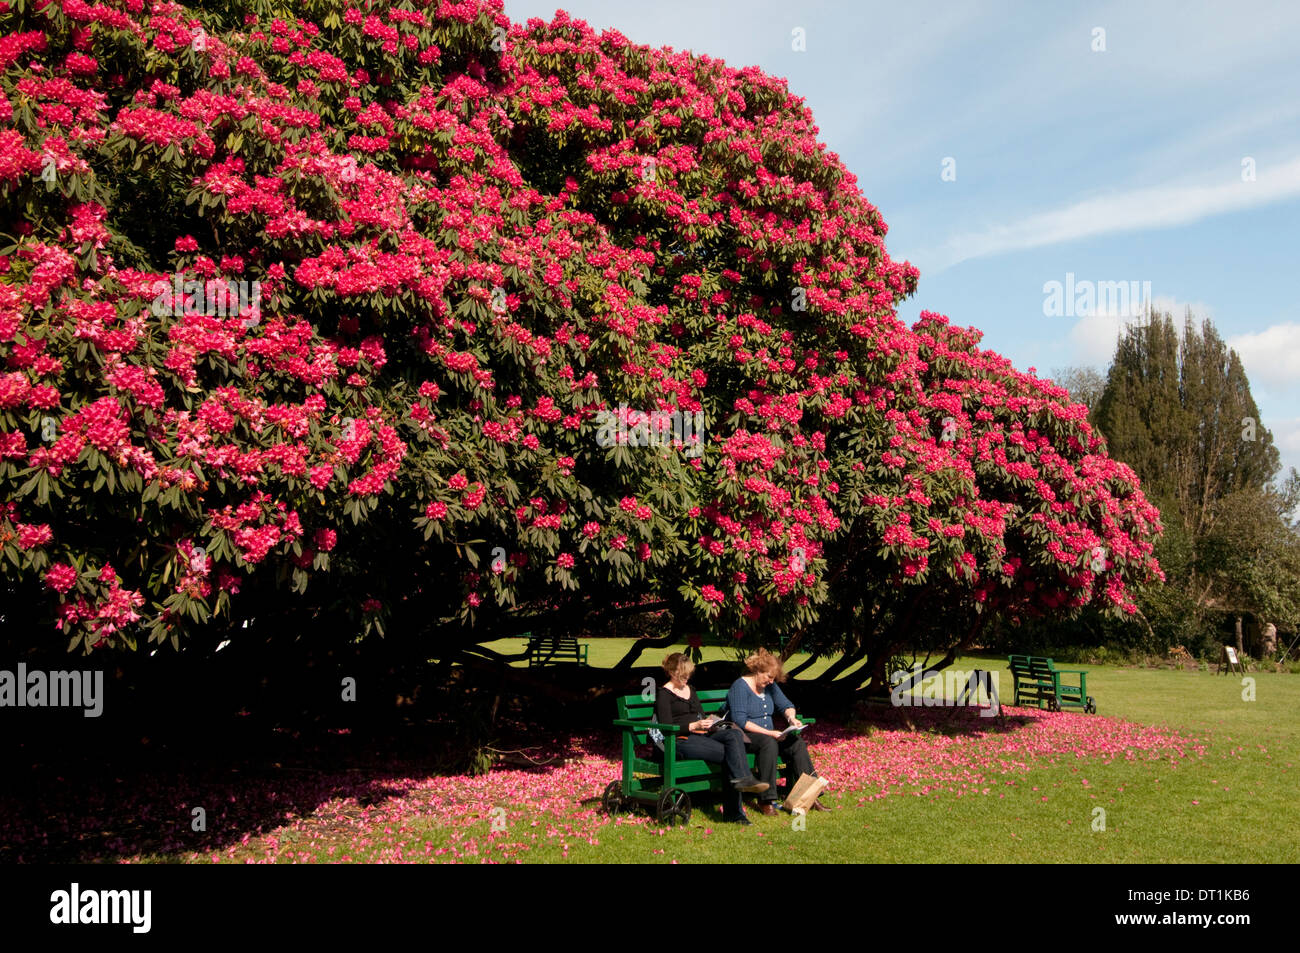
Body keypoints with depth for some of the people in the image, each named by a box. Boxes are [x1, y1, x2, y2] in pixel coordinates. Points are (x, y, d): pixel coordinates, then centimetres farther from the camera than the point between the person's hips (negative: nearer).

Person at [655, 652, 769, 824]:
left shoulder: (690, 689, 25)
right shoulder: (664, 694, 2)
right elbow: (667, 727, -7)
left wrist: (710, 723, 6)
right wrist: (694, 726, -17)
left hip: (702, 735, 6)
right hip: (682, 741, -6)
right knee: (729, 752, -27)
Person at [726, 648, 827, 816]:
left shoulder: (769, 686, 13)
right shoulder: (740, 687, -12)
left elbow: (786, 705, 21)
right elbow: (740, 721, -20)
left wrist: (791, 717, -4)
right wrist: (768, 732, -24)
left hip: (768, 735, 7)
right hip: (743, 737, -7)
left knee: (796, 742, -17)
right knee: (769, 743, -37)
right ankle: (766, 800, -36)